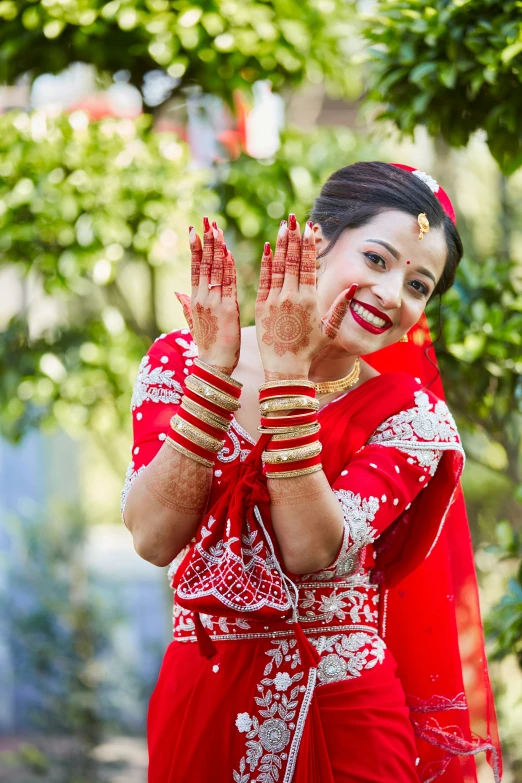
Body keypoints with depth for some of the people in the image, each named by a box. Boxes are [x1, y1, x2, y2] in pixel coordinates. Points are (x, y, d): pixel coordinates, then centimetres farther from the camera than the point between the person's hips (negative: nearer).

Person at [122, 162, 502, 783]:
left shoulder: (410, 416, -4)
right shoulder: (181, 360, -2)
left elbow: (312, 551, -19)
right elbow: (154, 538, -15)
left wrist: (286, 374, -23)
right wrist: (216, 369, -20)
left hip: (345, 711, -1)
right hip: (202, 702, 1)